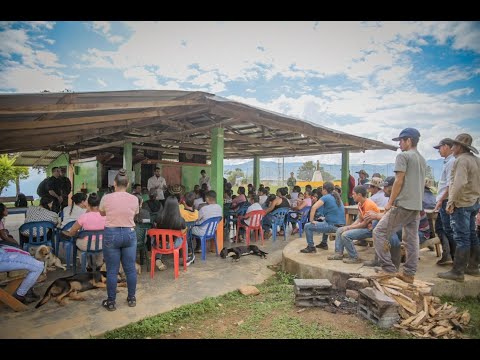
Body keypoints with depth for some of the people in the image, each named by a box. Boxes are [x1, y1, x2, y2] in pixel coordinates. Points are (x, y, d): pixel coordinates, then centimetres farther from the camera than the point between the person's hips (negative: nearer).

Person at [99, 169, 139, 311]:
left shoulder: (106, 198, -8)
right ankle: (131, 298, 24)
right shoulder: (134, 199, -5)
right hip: (129, 234, 2)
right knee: (130, 269, 11)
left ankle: (111, 302, 20)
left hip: (111, 234, -1)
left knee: (112, 270, 8)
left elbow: (102, 213, 11)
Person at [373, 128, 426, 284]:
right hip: (417, 206, 9)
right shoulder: (423, 160, 19)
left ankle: (389, 269, -6)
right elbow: (421, 184, 20)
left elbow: (399, 181, -13)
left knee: (379, 232, -4)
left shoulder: (403, 156, -7)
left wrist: (390, 202, -9)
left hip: (402, 205, -9)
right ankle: (409, 274, 15)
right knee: (412, 240, 10)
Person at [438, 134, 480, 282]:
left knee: (461, 238, -7)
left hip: (462, 204, -10)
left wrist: (451, 201, -21)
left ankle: (457, 272, -3)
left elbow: (459, 183, -25)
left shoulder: (461, 160, -15)